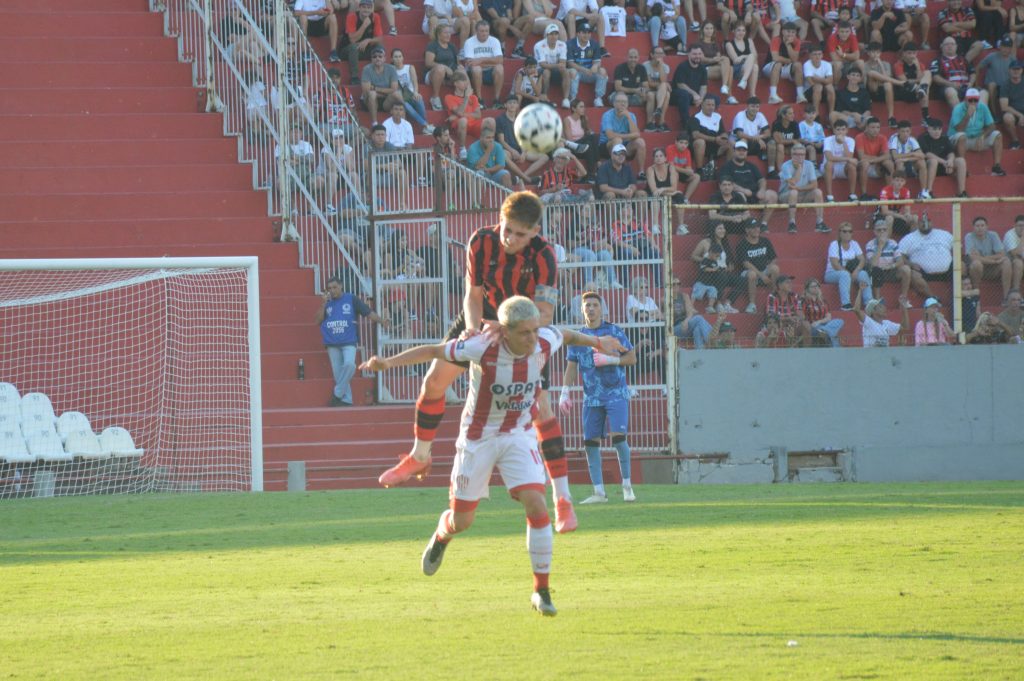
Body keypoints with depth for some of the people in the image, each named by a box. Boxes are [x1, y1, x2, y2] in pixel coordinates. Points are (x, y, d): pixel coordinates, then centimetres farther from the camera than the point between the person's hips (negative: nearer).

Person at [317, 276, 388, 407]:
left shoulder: (352, 299, 3)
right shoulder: (327, 302, 13)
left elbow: (367, 311, 0)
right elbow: (318, 320, 6)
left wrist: (380, 321, -14)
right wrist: (324, 303, -3)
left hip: (349, 341, -4)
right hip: (332, 343, 4)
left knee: (349, 364, -25)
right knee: (338, 372, 1)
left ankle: (337, 394, -15)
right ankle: (346, 400, 7)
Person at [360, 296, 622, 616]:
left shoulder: (545, 342, -15)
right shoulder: (483, 348, -26)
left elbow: (566, 335, 9)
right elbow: (432, 351, -18)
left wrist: (597, 342, 25)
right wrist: (388, 362, -28)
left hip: (519, 436, 2)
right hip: (478, 438, -2)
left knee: (536, 506, -18)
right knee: (462, 521, 8)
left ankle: (541, 590, -6)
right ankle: (442, 536, 49)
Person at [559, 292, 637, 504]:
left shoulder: (613, 332, 1)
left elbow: (632, 358, 2)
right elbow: (571, 367, 12)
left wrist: (609, 360, -12)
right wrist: (565, 393, 1)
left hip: (616, 393, -4)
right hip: (591, 397, 4)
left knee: (617, 435, -16)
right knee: (590, 442, -2)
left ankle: (627, 485, -3)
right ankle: (599, 492, 5)